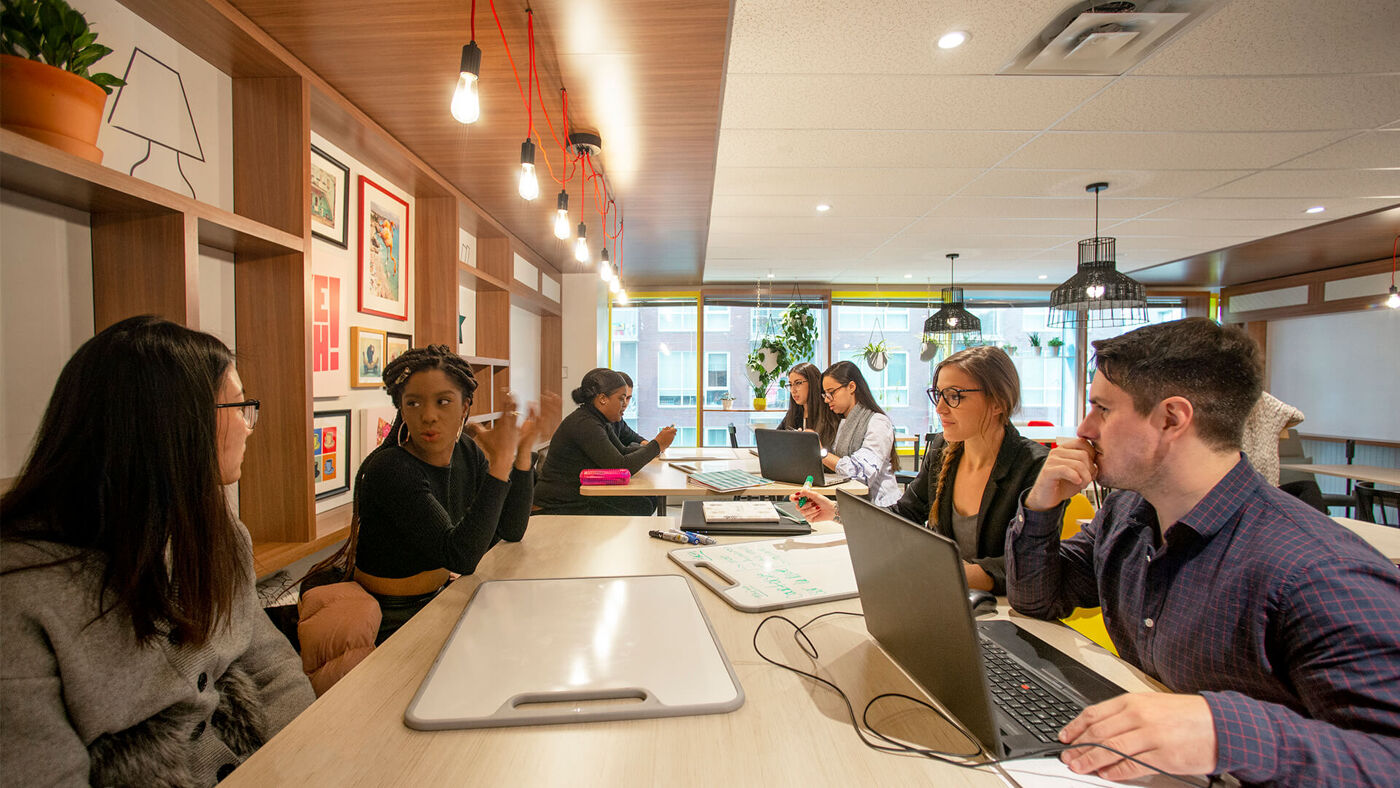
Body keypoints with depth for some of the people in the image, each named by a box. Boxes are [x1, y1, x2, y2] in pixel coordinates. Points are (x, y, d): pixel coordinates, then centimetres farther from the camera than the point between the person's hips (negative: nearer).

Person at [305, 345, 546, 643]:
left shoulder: (466, 452, -4)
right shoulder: (390, 470, -25)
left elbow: (511, 532, -3)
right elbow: (461, 556, -30)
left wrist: (522, 451, -10)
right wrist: (501, 461, -31)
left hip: (438, 596, 7)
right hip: (392, 621, -7)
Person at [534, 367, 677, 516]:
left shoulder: (598, 420, 8)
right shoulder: (584, 424, -22)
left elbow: (623, 452, 14)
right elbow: (620, 467, -25)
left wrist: (658, 443, -1)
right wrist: (657, 445, -15)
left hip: (583, 497, 10)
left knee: (647, 502, 1)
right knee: (640, 509, -12)